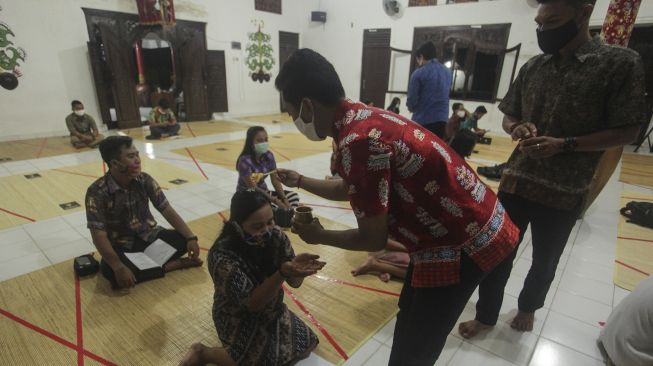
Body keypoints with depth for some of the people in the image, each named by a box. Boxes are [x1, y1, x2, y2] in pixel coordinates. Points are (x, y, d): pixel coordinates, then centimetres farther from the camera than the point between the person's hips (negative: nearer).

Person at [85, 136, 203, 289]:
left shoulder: (144, 180, -8)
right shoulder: (97, 192, -19)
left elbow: (167, 210, -7)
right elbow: (99, 236, -23)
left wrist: (191, 237, -18)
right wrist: (119, 267, -35)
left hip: (149, 236, 3)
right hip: (122, 246, -3)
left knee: (184, 239, -20)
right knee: (111, 272, -35)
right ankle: (172, 265, -21)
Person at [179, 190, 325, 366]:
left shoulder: (275, 236, -18)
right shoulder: (222, 255, -31)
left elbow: (294, 282, -14)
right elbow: (252, 303, -29)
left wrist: (297, 268, -39)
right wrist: (282, 273, -45)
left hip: (272, 309, 5)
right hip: (239, 317, -5)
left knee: (308, 344, 4)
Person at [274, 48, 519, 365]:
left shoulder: (358, 140, -29)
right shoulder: (364, 118, 2)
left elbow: (373, 239, -20)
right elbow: (348, 189, 18)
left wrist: (318, 236, -4)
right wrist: (300, 181, 25)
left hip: (462, 244, -9)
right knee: (409, 325, 27)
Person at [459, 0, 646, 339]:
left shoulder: (620, 62, -6)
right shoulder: (532, 67, 5)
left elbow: (627, 131, -8)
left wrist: (564, 144, -21)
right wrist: (517, 129, -11)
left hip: (564, 192, -2)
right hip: (516, 181, 3)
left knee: (545, 261, 17)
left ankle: (528, 307, 44)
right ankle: (486, 315, 29)